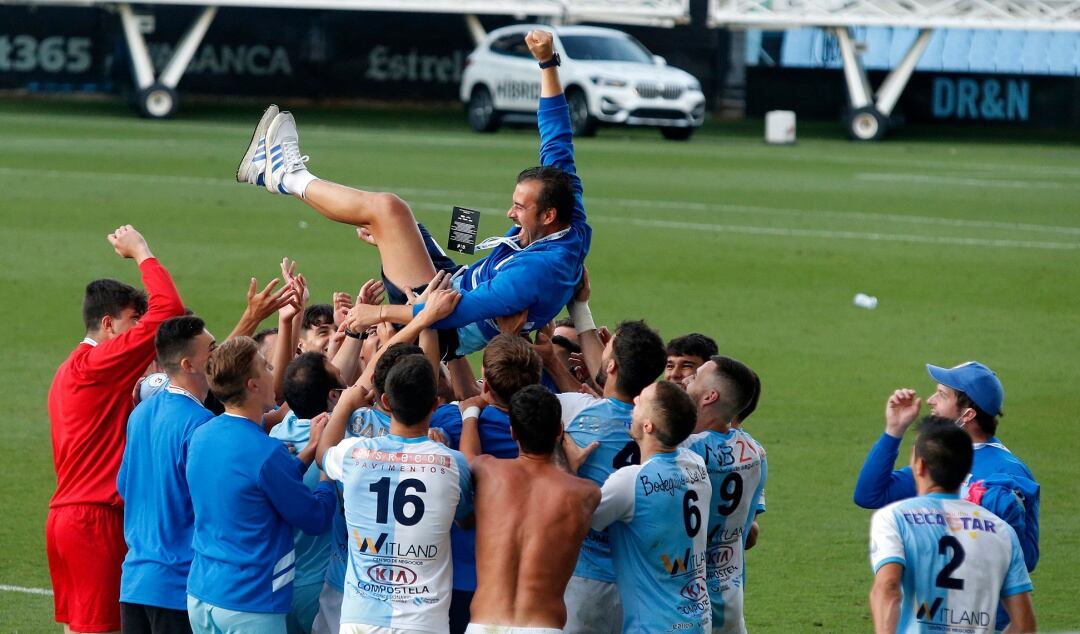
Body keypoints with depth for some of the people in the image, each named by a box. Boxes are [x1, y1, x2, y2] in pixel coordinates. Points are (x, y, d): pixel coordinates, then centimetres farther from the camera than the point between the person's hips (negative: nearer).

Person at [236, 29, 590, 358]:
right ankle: (275, 170, 33)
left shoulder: (538, 269, -34)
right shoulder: (572, 227, -7)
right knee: (386, 213, 18)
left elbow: (462, 312, -39)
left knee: (385, 208, -15)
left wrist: (382, 312, -37)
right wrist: (548, 63, 2)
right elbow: (557, 142, 2)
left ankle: (292, 179, 9)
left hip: (445, 333, -9)